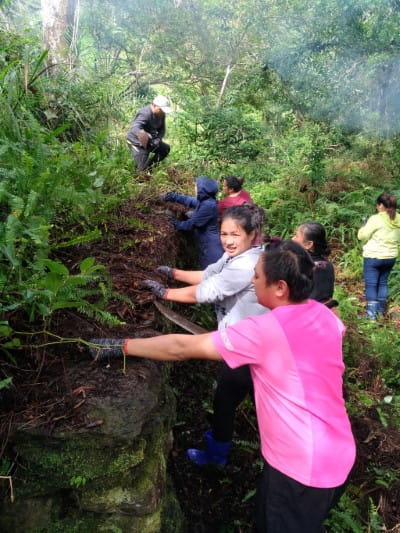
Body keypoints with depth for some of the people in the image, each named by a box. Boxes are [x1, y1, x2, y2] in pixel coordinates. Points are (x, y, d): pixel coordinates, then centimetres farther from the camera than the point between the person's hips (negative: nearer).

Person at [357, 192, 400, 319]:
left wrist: (362, 229, 8)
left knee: (371, 285, 0)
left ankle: (371, 314, 0)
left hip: (374, 256, -6)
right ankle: (381, 310, 26)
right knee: (383, 282, 18)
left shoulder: (376, 219, -16)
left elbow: (363, 236, -11)